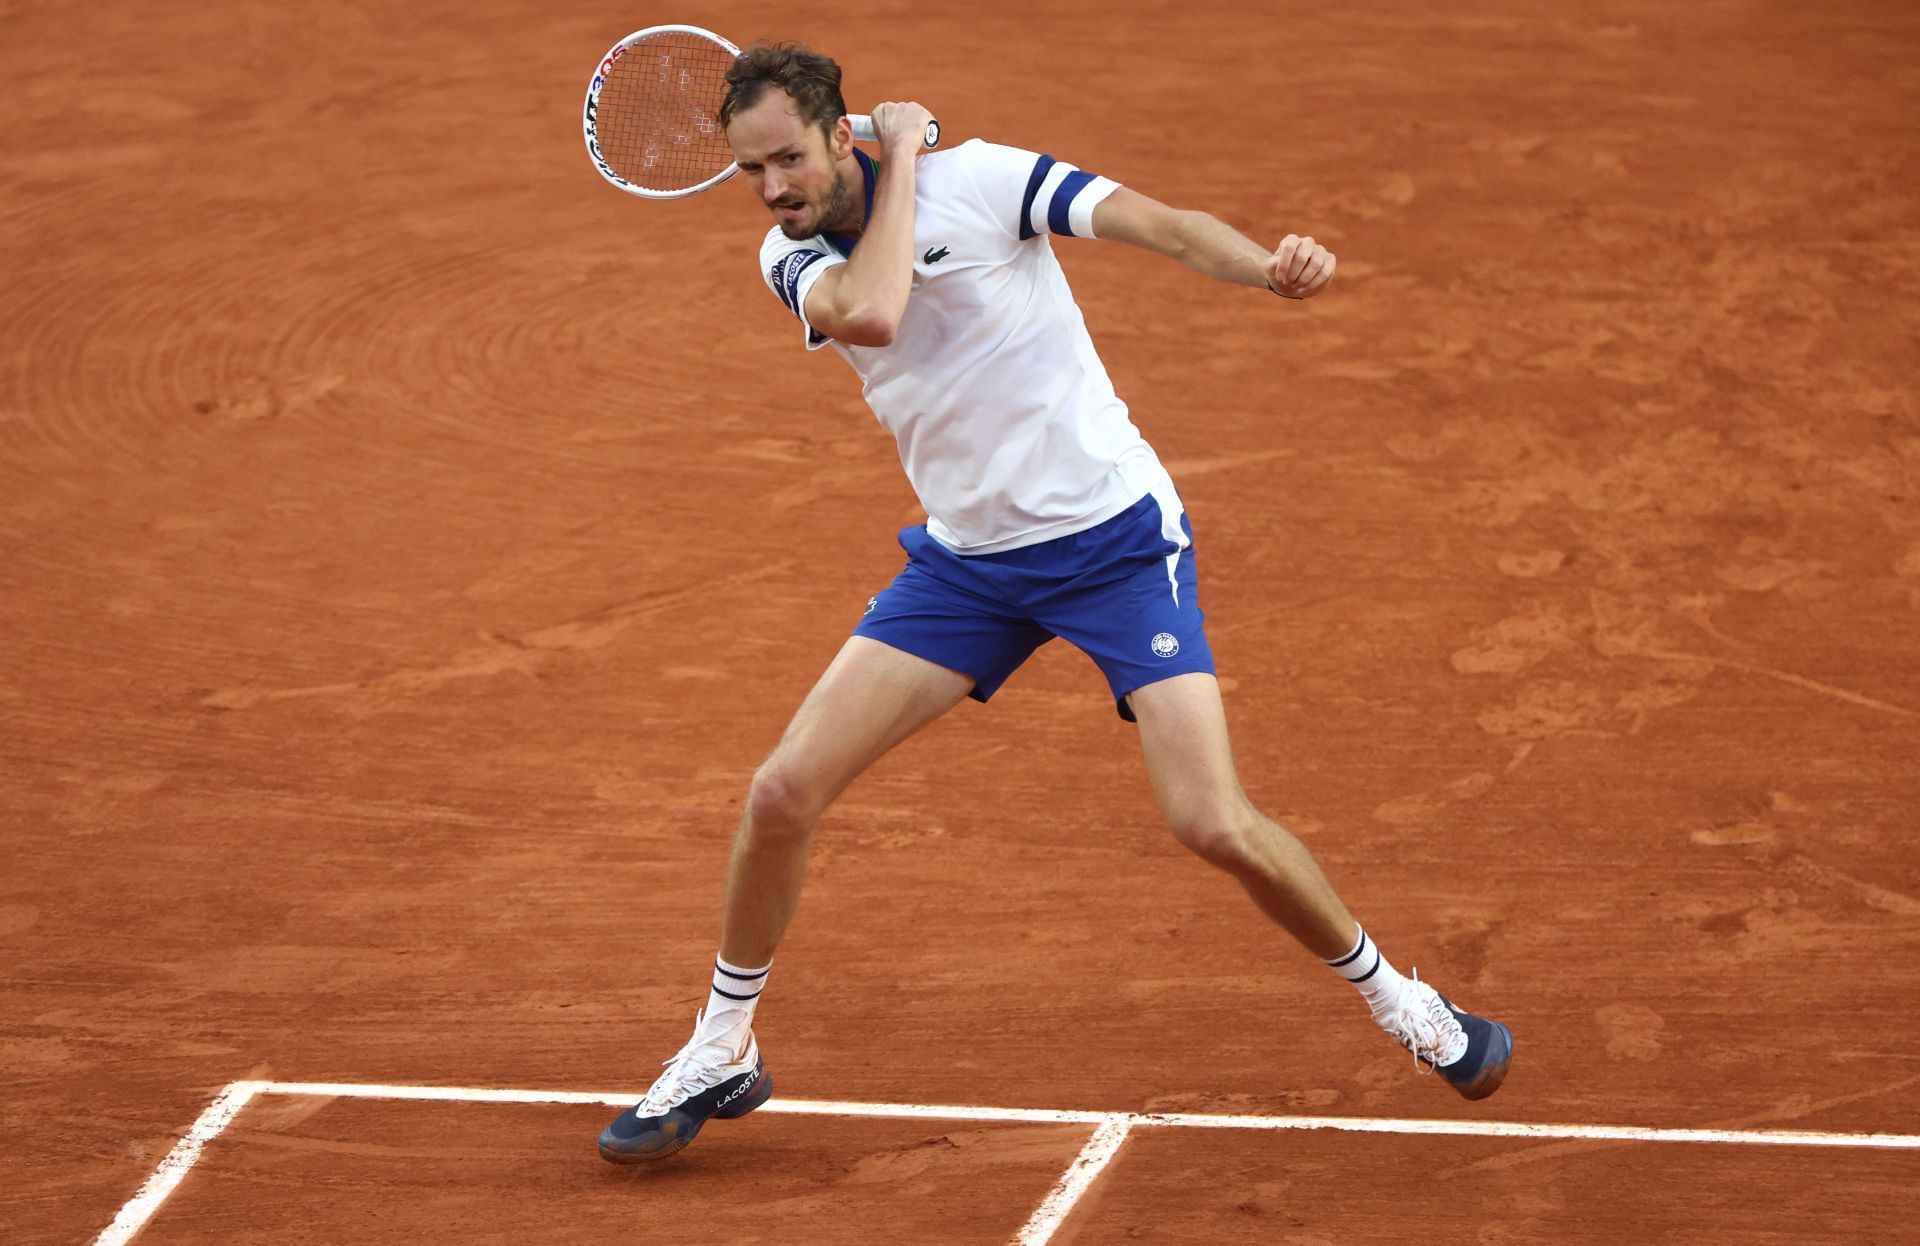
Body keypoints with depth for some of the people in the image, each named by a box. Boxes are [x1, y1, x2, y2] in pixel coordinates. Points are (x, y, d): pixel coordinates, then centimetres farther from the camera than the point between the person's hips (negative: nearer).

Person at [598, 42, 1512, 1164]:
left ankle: (1396, 998, 12)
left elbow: (1161, 224, -20)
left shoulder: (978, 178, -13)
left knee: (1215, 825, -14)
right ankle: (723, 1052, 15)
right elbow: (868, 314, -25)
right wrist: (900, 159, -15)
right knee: (786, 789, -6)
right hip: (966, 559, 4)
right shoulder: (793, 256, -2)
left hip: (1116, 537, -4)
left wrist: (1271, 265, -39)